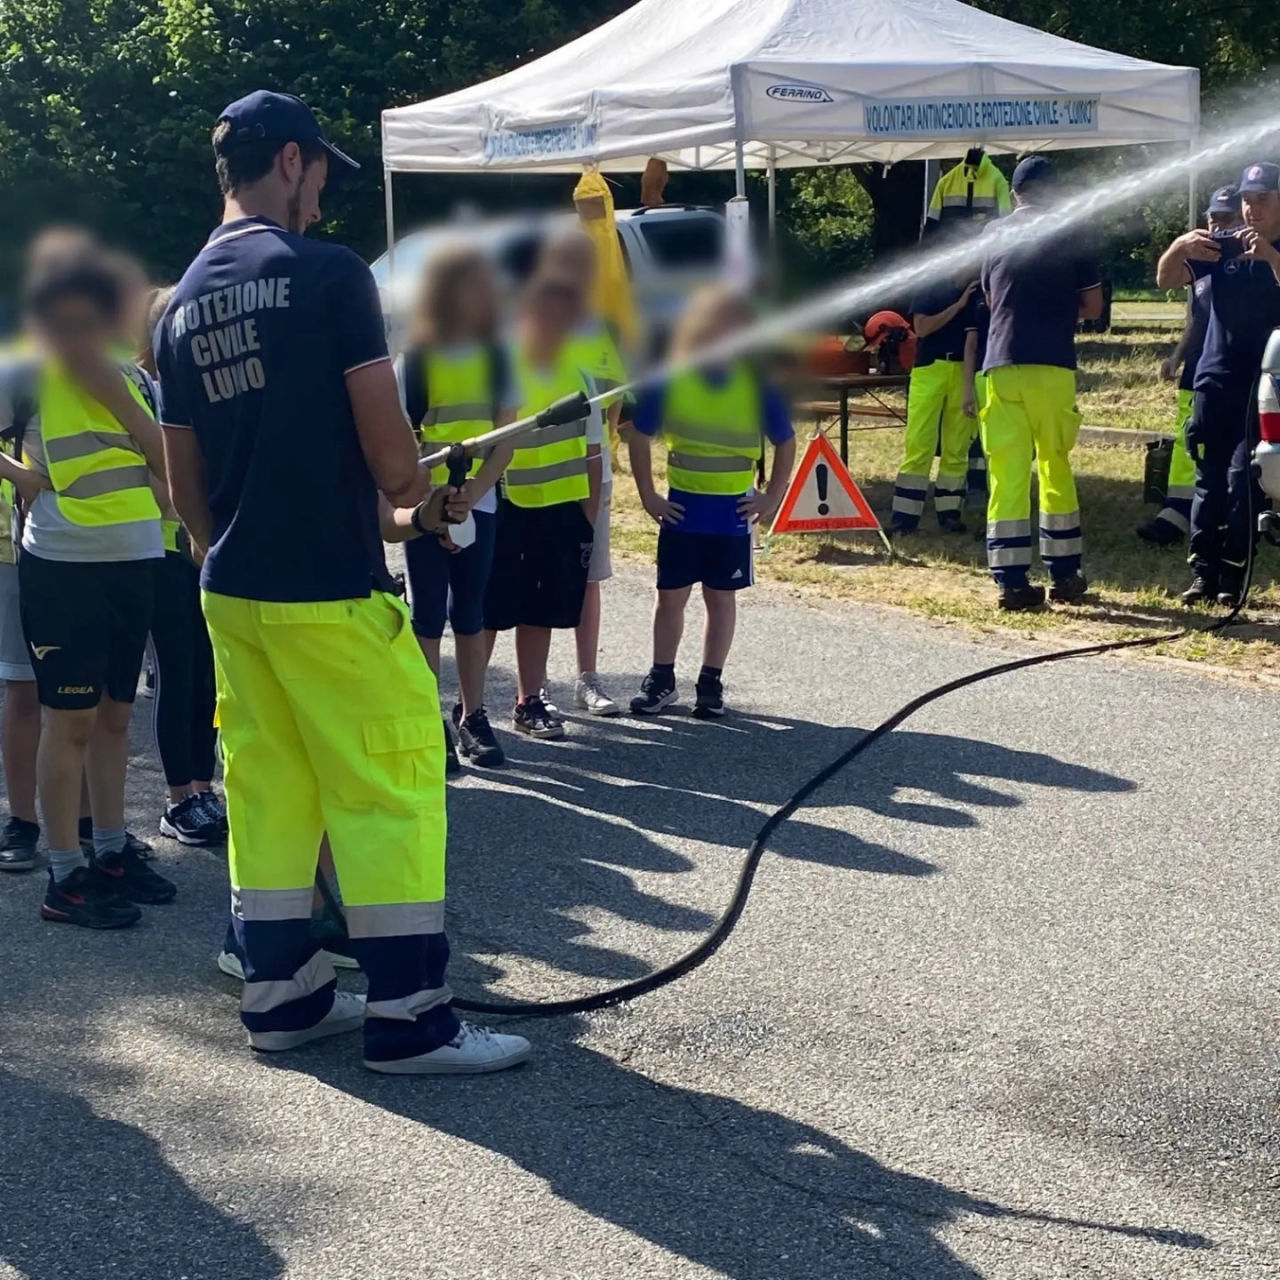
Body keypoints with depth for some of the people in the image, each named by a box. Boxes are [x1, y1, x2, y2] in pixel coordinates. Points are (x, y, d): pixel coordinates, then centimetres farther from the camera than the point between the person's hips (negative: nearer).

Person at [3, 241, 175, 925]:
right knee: (71, 715, -3)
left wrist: (117, 395, -9)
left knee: (114, 711, 12)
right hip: (62, 567, -5)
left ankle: (111, 851, 23)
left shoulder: (135, 380, 8)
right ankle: (66, 875, 2)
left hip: (134, 562, 5)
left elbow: (169, 463, -2)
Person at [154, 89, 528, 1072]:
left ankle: (281, 992, 20)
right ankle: (409, 1017, 0)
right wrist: (420, 498, 7)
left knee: (267, 781, 14)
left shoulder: (184, 305, 10)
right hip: (330, 590, -7)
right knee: (390, 781, -2)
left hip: (231, 589, 8)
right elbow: (388, 446, -14)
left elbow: (185, 483, 14)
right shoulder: (328, 273, -11)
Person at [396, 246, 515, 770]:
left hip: (479, 504, 3)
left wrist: (469, 497, -12)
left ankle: (472, 716, 15)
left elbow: (506, 442, 0)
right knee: (428, 616, 0)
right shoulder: (414, 361, -7)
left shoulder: (495, 359, 3)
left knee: (470, 614, 9)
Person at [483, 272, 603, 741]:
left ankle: (529, 702, 23)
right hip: (504, 508, -5)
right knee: (488, 614, 0)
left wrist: (589, 517, 9)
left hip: (563, 512, 5)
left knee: (540, 612, 12)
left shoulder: (577, 377, 7)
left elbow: (590, 454, 11)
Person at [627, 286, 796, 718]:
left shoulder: (757, 386, -7)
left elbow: (785, 442, 5)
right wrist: (647, 494, 0)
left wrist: (773, 497, 0)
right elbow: (640, 436, 3)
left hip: (733, 512, 0)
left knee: (721, 597, 8)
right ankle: (661, 680, 18)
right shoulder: (669, 382, -8)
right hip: (681, 508, 0)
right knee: (671, 597, 6)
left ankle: (711, 683, 17)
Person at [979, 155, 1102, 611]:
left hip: (1000, 366, 2)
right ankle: (1064, 575, 15)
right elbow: (1092, 306, 5)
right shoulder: (1068, 234, 2)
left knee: (1006, 475, 1)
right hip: (1051, 367, -2)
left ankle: (1012, 580, -4)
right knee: (1056, 468, 10)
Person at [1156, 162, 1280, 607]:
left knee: (1243, 481, -7)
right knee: (1208, 480, 3)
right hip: (1215, 381, 3)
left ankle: (1232, 578, -4)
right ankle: (1203, 573, 5)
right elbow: (1166, 280, 1)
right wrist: (1179, 246, -19)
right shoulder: (1222, 246, 6)